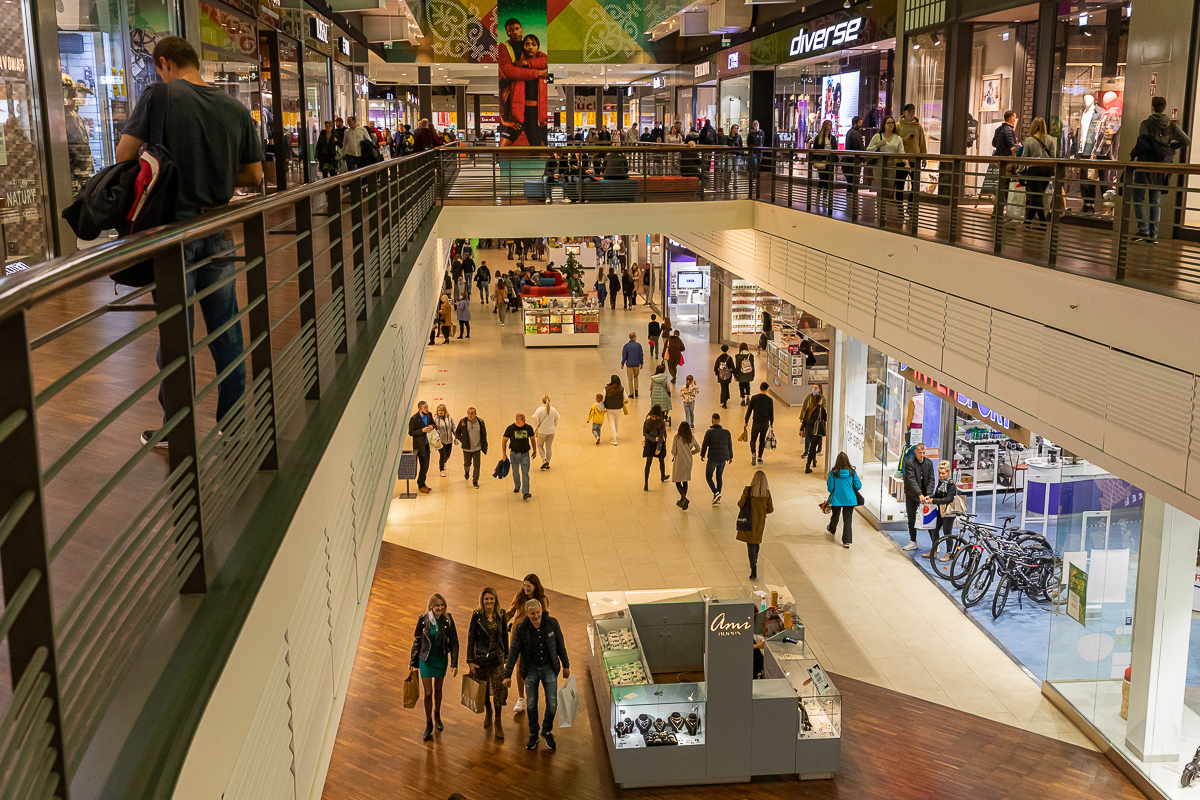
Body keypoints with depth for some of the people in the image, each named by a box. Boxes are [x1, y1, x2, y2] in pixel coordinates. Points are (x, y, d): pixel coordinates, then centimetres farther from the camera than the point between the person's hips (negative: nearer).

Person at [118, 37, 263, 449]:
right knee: (225, 330, 11)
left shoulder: (161, 97, -8)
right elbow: (254, 176, 8)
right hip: (218, 231, 4)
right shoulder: (235, 109, 4)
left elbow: (124, 155, -9)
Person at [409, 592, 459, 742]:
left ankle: (437, 714, 44)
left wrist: (454, 664, -7)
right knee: (428, 693, 0)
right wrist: (413, 662, 4)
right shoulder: (423, 620, -13)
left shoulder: (448, 620, -13)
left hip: (441, 660, 1)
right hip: (425, 660, -1)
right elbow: (417, 642, -1)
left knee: (438, 689, 18)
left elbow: (454, 643, -5)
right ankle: (429, 725, 15)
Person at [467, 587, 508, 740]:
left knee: (500, 688, -4)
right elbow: (471, 638, -7)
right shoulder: (477, 615, -10)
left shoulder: (501, 614, -4)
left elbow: (505, 636, 6)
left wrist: (507, 656, 10)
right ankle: (488, 712, 42)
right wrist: (470, 661, -8)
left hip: (497, 657, 1)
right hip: (481, 656, -1)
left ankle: (498, 721, 13)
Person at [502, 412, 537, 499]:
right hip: (514, 454, 0)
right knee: (515, 472, 17)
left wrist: (534, 451, 15)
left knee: (525, 474, -9)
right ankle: (517, 486, 44)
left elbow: (533, 439, 11)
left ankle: (525, 493, -13)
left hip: (525, 454, 0)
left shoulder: (529, 428, -4)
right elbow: (504, 441, -3)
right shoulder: (510, 428, -10)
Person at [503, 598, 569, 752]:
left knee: (552, 705, 0)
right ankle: (533, 735, 30)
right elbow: (514, 652, -9)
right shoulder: (521, 629, -15)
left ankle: (547, 732, 27)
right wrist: (507, 675, -11)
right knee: (531, 704, 7)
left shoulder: (552, 623, -13)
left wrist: (566, 665, 5)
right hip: (531, 669, 0)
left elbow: (560, 645, 0)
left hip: (549, 668, 0)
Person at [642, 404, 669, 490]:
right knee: (661, 461, 22)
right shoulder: (661, 422, -16)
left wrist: (653, 438, -10)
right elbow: (661, 436, -19)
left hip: (649, 444, 1)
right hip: (659, 443, -1)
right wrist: (659, 447, -19)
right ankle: (663, 477, 44)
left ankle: (646, 483, -9)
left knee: (648, 463, 2)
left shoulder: (647, 421, -8)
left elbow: (644, 433, -9)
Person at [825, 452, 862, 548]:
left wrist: (827, 482, 12)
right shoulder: (852, 473, -9)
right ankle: (847, 541, 3)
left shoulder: (834, 473, -14)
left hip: (837, 499, 0)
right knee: (847, 519, 6)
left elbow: (830, 488, -9)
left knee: (835, 515, 25)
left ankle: (832, 530, 53)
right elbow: (858, 486, -3)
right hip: (850, 500, 0)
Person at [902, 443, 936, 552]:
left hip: (925, 495, 2)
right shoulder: (909, 463, -11)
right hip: (912, 496, -2)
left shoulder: (929, 463, 1)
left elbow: (931, 480, -2)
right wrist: (919, 494, -31)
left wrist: (928, 495, -17)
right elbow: (911, 480, -21)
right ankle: (913, 542, 18)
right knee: (911, 520, 6)